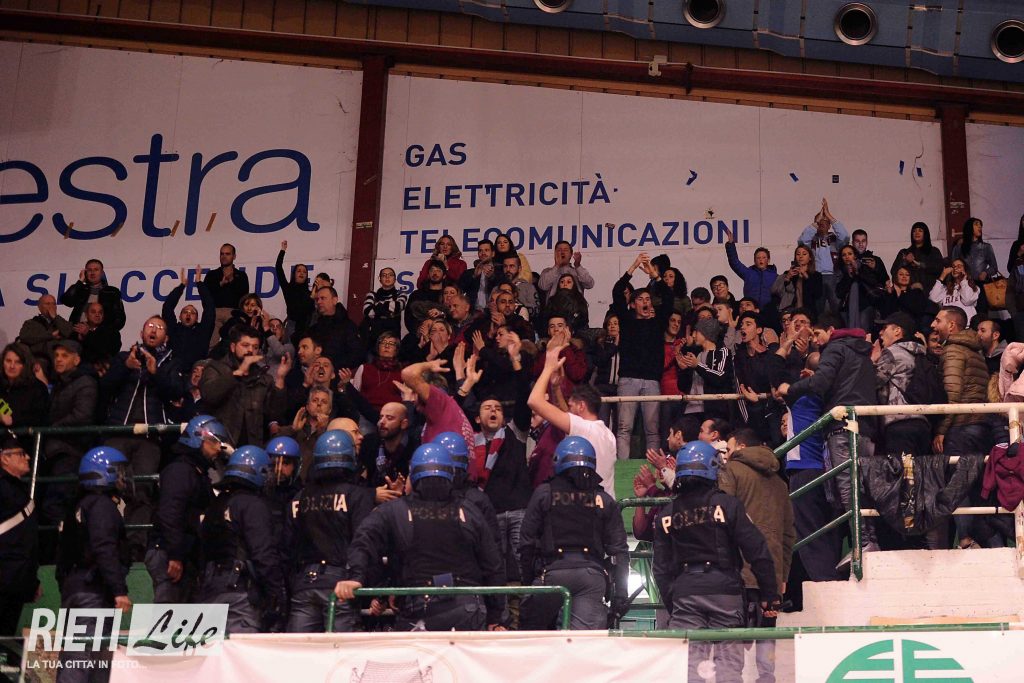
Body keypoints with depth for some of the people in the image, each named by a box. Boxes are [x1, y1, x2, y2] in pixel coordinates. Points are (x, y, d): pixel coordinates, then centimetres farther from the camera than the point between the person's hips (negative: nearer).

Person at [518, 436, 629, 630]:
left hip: (552, 572, -1)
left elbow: (527, 543, 3)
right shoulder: (605, 501, 10)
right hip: (591, 574, 1)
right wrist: (621, 593, 11)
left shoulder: (543, 493, 5)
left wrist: (526, 583, 11)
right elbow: (619, 550, 7)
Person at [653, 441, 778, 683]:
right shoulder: (727, 504, -4)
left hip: (685, 593, 3)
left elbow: (661, 568, 10)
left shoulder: (667, 515, 7)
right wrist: (770, 594, 1)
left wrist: (671, 603, 19)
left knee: (688, 663, 2)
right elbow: (757, 552, -6)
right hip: (724, 589, -2)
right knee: (728, 660, 1)